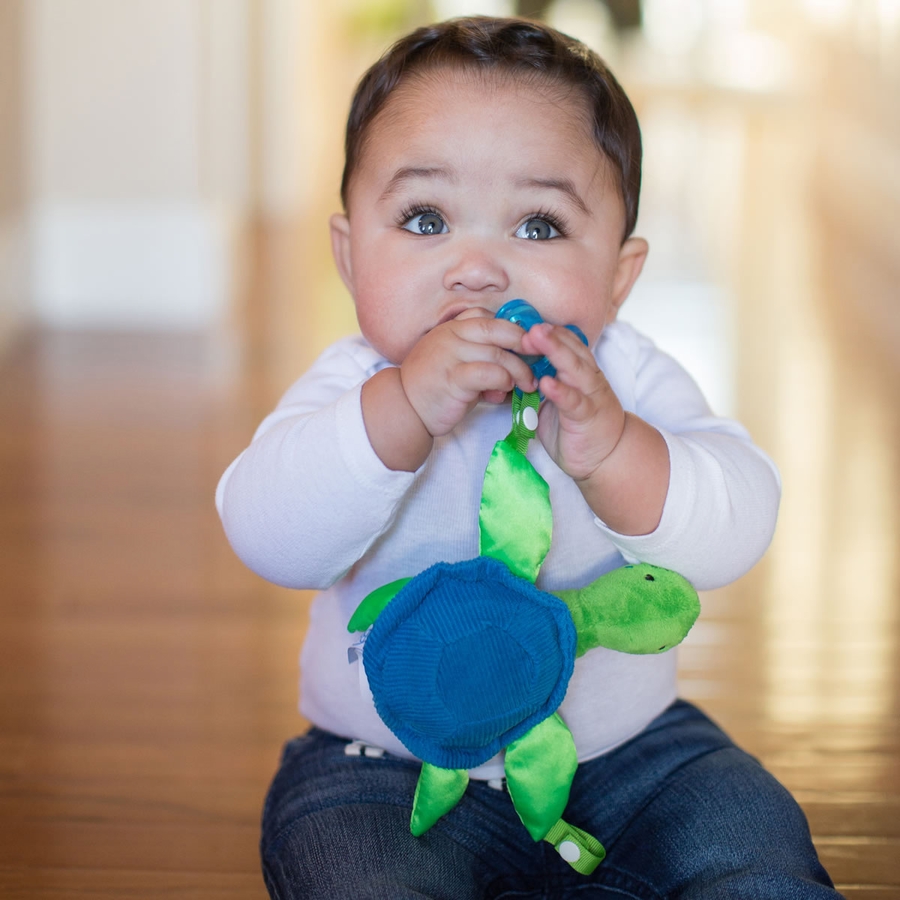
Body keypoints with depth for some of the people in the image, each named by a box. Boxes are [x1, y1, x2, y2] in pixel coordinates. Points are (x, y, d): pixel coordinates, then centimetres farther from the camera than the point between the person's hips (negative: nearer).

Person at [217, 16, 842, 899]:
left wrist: (610, 448, -43)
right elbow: (270, 536, -29)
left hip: (627, 748, 1)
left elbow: (733, 532, -23)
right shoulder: (355, 388, -11)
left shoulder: (628, 379, -10)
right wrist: (404, 410, -42)